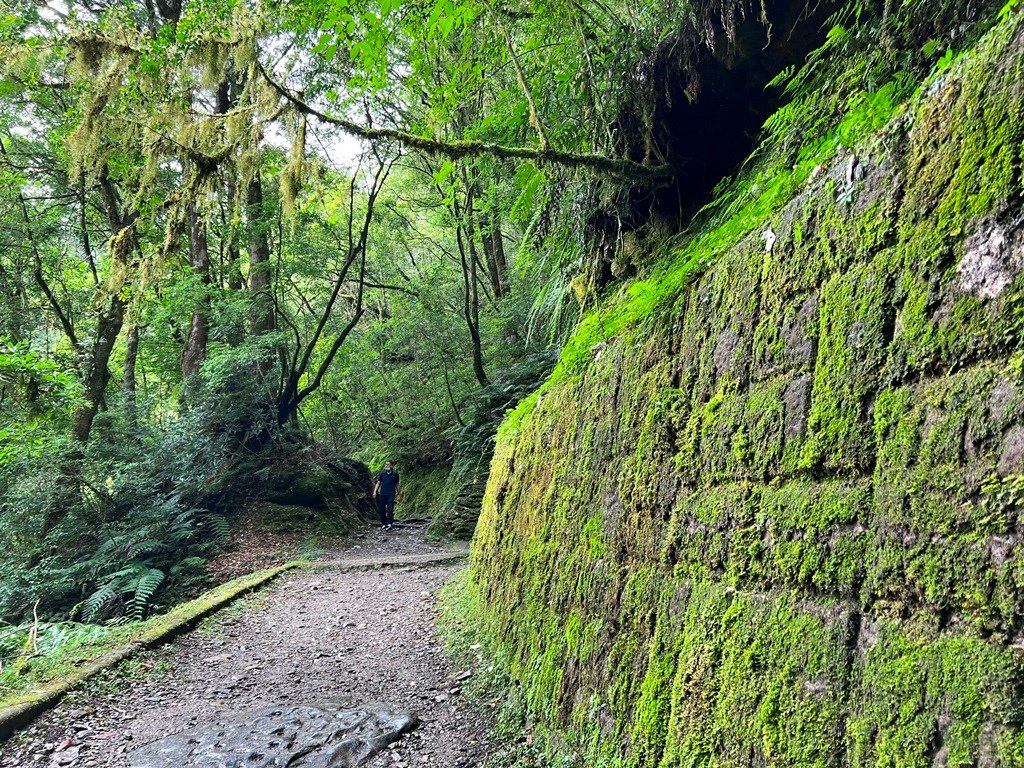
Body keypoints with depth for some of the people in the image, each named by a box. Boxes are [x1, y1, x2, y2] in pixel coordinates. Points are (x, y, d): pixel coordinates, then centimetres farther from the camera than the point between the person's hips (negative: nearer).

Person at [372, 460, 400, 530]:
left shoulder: (395, 474, 6)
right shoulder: (382, 474, 10)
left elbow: (397, 484, 14)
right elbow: (378, 483, 9)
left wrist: (397, 492, 16)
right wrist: (375, 491, -1)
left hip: (391, 494, -3)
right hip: (382, 494, 3)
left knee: (390, 509, -12)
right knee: (381, 509, 3)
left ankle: (389, 524, -16)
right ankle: (383, 524, 13)